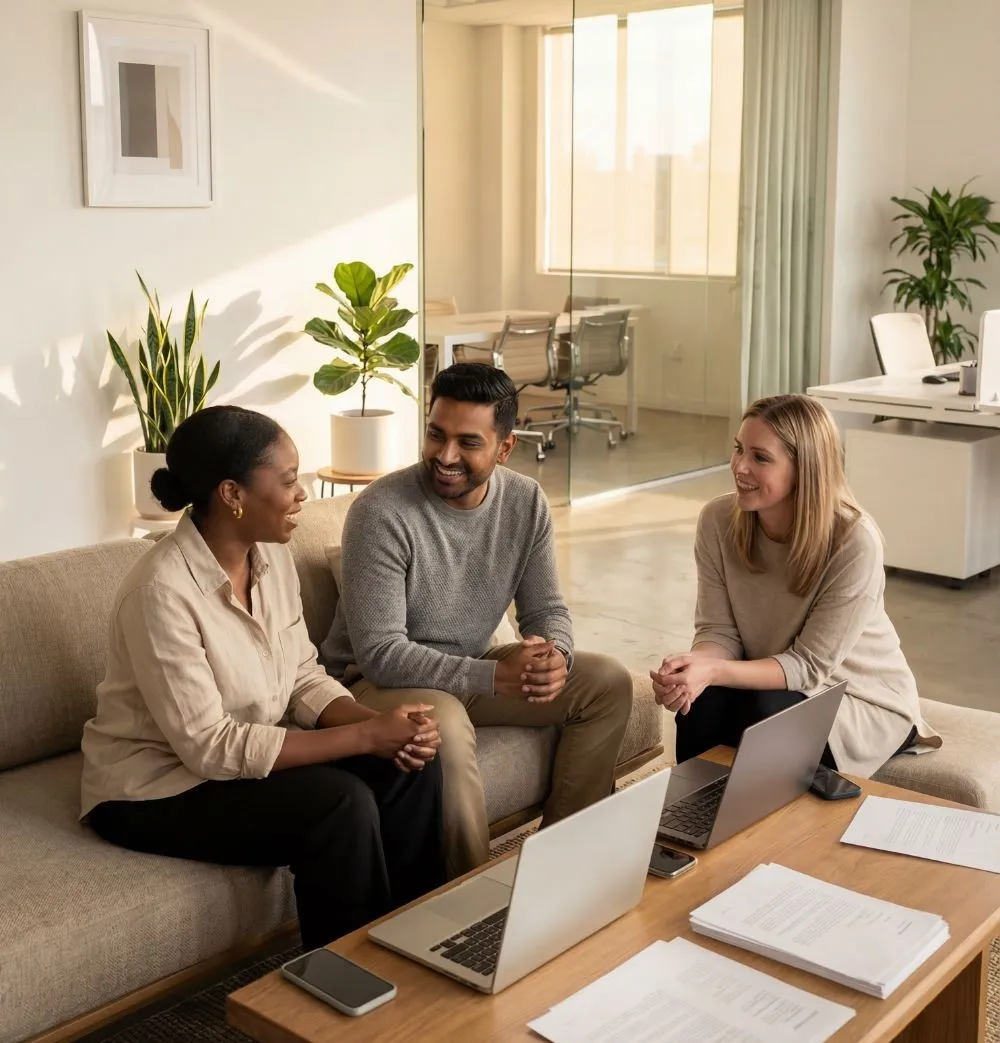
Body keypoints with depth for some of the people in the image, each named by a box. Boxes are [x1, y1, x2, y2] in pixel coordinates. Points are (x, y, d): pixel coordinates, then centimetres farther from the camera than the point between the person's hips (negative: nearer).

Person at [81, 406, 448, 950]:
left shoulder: (271, 555, -4)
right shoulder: (164, 589, -28)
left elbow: (303, 678, 2)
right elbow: (210, 747, -29)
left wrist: (378, 723, -18)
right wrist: (367, 736, -28)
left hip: (244, 752, 8)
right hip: (156, 788, -7)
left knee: (410, 766, -10)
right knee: (342, 804, -27)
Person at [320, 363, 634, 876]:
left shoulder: (526, 502, -6)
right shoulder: (381, 512, -24)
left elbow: (545, 609, 2)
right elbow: (381, 653, -27)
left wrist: (555, 655, -23)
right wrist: (496, 677, -34)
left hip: (474, 666, 7)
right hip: (377, 678, -6)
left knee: (609, 683, -3)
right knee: (445, 728, -38)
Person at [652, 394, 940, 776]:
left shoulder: (855, 543, -27)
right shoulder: (718, 519, -14)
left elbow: (810, 665, -25)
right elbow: (718, 631, -11)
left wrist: (713, 671, -40)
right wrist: (694, 665, -35)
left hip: (863, 699, -3)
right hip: (772, 680, 4)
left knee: (765, 716, -30)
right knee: (701, 703, -25)